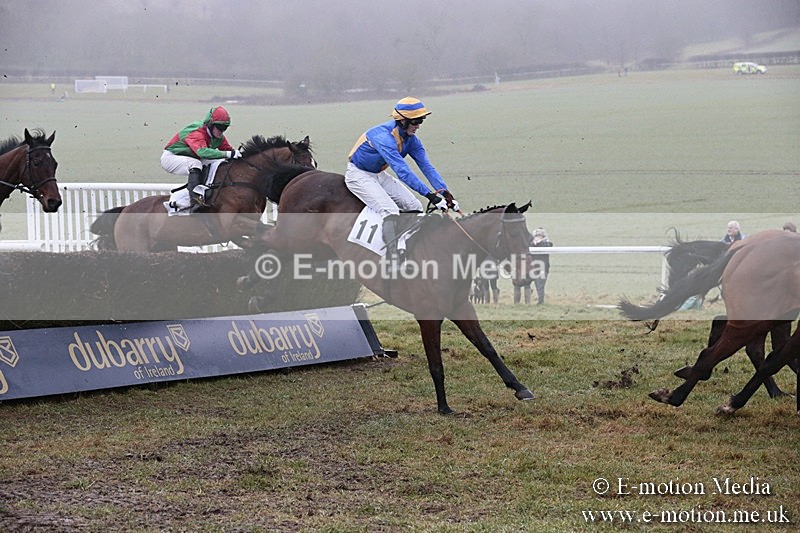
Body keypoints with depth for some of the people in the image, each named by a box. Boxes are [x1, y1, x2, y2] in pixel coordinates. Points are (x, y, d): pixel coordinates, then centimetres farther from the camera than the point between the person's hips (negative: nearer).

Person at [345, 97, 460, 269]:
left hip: (379, 175, 9)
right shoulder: (384, 136, -33)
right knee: (390, 210, -26)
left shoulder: (411, 140, -5)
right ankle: (394, 261, -32)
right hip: (359, 175, -9)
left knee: (414, 207, 0)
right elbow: (402, 170, -40)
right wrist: (429, 194, -44)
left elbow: (427, 167, -7)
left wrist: (445, 192, -21)